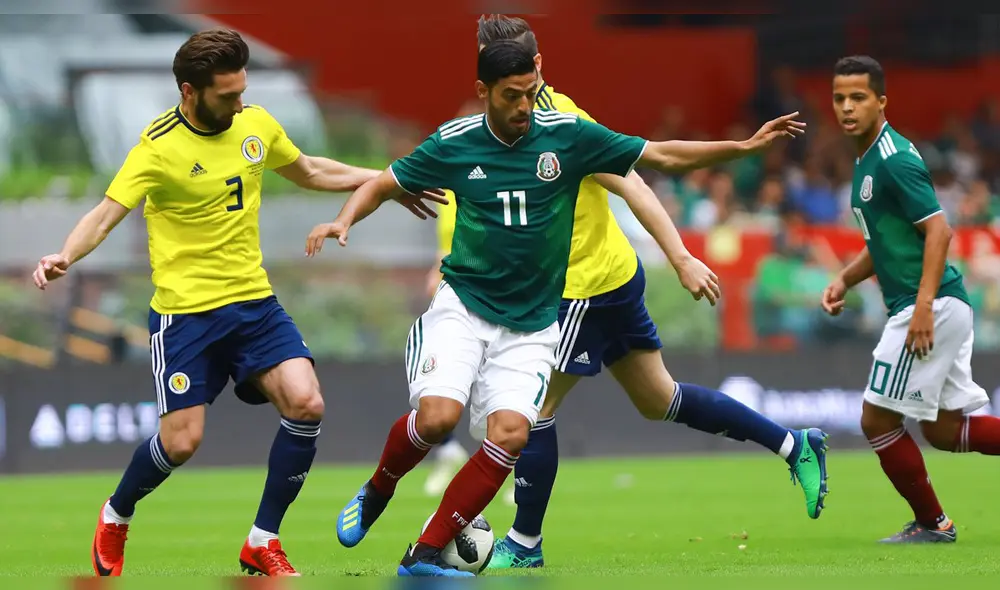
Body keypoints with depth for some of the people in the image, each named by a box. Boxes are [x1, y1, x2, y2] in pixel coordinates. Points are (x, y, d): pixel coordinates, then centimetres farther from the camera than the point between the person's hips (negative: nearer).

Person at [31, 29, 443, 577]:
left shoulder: (256, 123, 2)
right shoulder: (160, 147, -16)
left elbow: (309, 172, 21)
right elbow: (106, 213, -22)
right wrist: (65, 255, -42)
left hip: (254, 301, 5)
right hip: (185, 309, -5)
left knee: (305, 404, -14)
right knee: (181, 440, -8)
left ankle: (262, 543, 1)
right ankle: (115, 518, 25)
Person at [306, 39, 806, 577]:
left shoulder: (568, 135, -5)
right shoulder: (453, 143, -4)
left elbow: (663, 156, 2)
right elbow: (383, 185, 8)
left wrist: (744, 146, -4)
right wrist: (342, 222, -11)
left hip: (532, 322, 1)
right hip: (463, 305, -1)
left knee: (510, 433, -18)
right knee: (437, 416, -23)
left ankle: (425, 554, -7)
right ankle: (377, 490, 9)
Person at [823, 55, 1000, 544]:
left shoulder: (895, 160, -14)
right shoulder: (867, 159, 16)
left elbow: (939, 230, -20)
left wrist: (924, 306, -26)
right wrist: (845, 280, 12)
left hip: (932, 306, -10)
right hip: (943, 307, 10)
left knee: (878, 418, -2)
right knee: (943, 428, 12)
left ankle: (931, 523, 9)